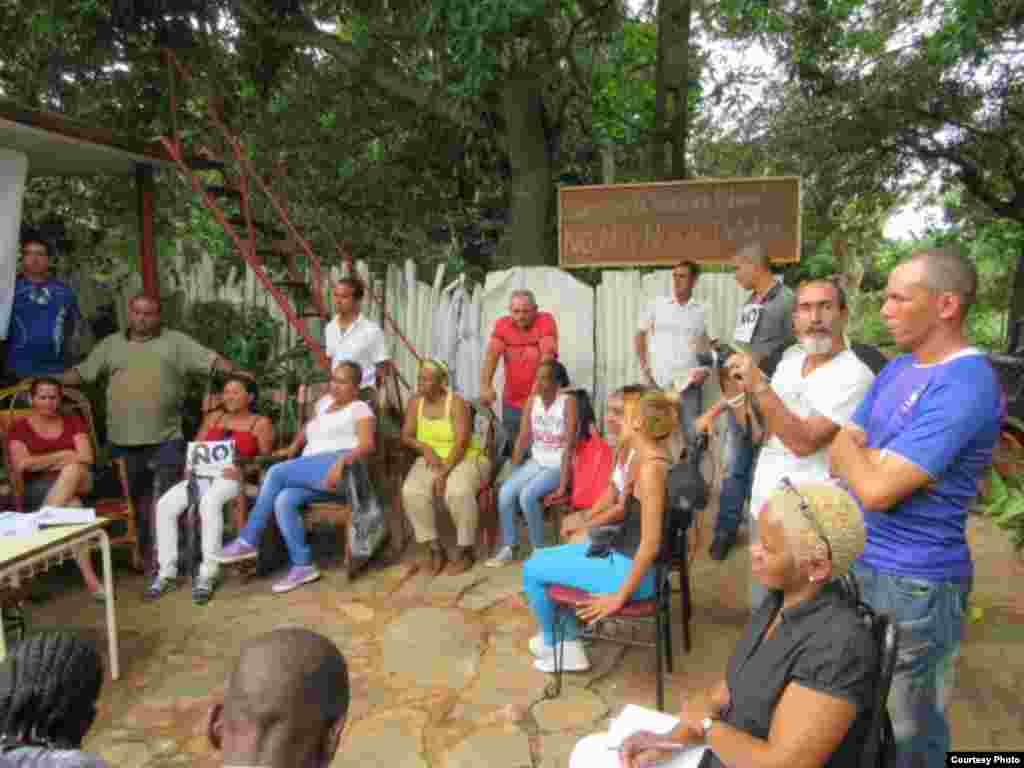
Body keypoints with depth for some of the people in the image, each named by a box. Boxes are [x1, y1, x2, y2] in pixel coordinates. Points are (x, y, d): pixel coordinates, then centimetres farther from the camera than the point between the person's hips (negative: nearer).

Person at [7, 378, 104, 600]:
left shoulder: (73, 421, 13)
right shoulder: (19, 427, 7)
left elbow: (86, 458, -1)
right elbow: (22, 464, -10)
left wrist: (44, 462, -8)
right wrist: (62, 455, -7)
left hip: (79, 483, 2)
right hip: (38, 491, -2)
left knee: (72, 471, -39)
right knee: (72, 506, -38)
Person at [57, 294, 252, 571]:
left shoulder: (175, 341, 3)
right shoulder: (111, 344, 12)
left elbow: (210, 359, -6)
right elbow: (81, 372, 17)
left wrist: (236, 371, -20)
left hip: (166, 437, -3)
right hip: (124, 438, 3)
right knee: (134, 497, 14)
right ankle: (142, 549, 28)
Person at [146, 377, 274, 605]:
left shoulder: (260, 423, 8)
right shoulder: (214, 417, 24)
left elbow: (265, 458, -3)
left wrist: (242, 468, -19)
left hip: (233, 477, -6)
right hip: (203, 474, 6)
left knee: (209, 503, -38)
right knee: (164, 505, -20)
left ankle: (208, 574, -32)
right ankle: (167, 572, -12)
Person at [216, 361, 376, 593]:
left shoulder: (359, 408, 3)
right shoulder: (325, 401, 25)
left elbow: (367, 445, -12)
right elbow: (309, 427, 38)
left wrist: (341, 461, -28)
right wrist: (293, 447, 20)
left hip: (335, 468, -7)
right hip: (311, 475, 7)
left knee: (276, 472, -24)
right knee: (283, 502, -24)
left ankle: (248, 542, -16)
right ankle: (303, 566, -18)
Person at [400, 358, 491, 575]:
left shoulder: (456, 403, -12)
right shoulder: (415, 402, 4)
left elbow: (461, 442, -20)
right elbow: (406, 436, 1)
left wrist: (444, 473, -26)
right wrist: (425, 448, -19)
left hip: (465, 459, -4)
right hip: (431, 460, 5)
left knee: (458, 492, -35)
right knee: (411, 492, -26)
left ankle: (466, 551, -13)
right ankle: (435, 549, -12)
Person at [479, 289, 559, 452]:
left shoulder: (546, 321, -9)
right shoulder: (502, 324, 0)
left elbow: (547, 355, -20)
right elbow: (491, 355, -11)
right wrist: (485, 386, -26)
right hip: (511, 403, 3)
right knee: (511, 448, 12)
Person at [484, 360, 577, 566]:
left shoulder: (568, 402, -16)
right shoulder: (532, 402, 1)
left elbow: (569, 446, -20)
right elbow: (523, 438, 3)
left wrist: (563, 485, -24)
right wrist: (513, 470, -1)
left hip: (559, 466, -5)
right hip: (535, 462, 6)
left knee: (527, 495, -27)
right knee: (505, 492, -17)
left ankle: (539, 549, -5)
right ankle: (509, 547, 1)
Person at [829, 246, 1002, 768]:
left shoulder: (964, 387, -24)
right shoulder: (898, 369, 6)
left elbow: (876, 489, -26)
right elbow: (843, 459, 9)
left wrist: (849, 445, -7)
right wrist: (872, 459, -12)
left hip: (912, 581, -8)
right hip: (860, 561, 8)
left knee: (904, 724, 13)